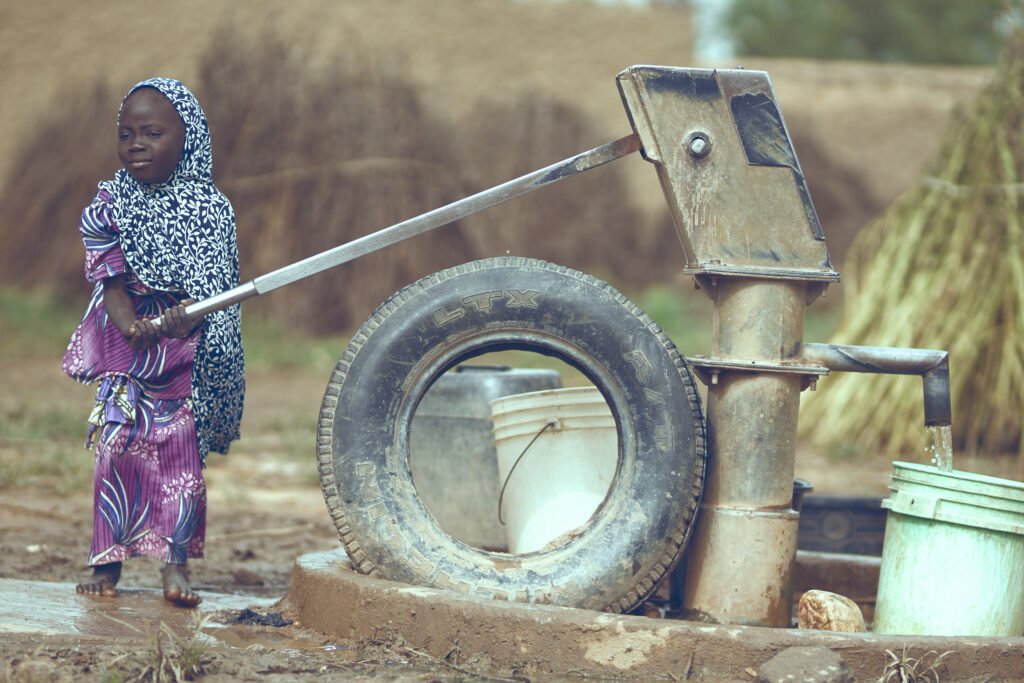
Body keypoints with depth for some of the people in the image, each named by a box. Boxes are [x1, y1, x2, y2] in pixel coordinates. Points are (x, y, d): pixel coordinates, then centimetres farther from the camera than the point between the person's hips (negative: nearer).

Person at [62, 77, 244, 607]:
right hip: (125, 348, 1)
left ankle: (175, 563, 5)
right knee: (118, 448, -2)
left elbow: (215, 284, -8)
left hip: (186, 350, -1)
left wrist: (187, 319, -28)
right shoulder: (111, 203, 3)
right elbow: (106, 272, -1)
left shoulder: (209, 209, -2)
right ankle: (107, 562, 5)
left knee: (182, 454, -1)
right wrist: (126, 319, -19)